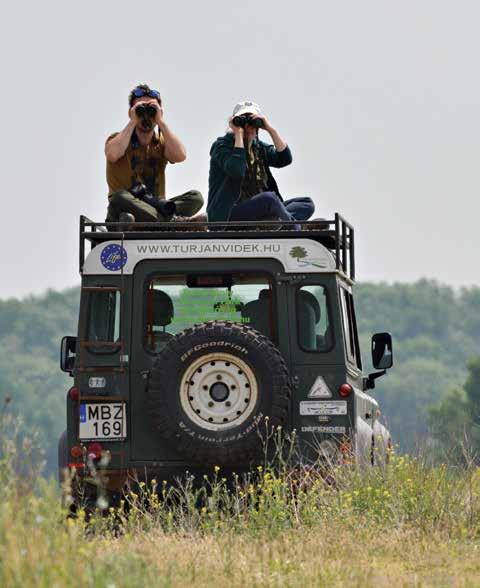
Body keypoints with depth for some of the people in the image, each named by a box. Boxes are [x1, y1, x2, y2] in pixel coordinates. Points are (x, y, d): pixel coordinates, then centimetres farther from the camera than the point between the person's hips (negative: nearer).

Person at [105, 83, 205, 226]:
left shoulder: (162, 143, 15)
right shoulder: (118, 139, 7)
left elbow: (180, 156, -8)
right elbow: (112, 155, -19)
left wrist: (161, 122, -7)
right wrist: (132, 122, -10)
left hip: (154, 208, 3)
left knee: (195, 197, -19)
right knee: (120, 198, -37)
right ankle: (174, 220, -41)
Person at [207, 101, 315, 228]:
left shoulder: (258, 147, 16)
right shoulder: (222, 145, -4)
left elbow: (285, 159, 1)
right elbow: (236, 171, -24)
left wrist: (271, 129, -6)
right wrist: (238, 134, -16)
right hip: (227, 215, -8)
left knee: (307, 204, -3)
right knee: (268, 198, -35)